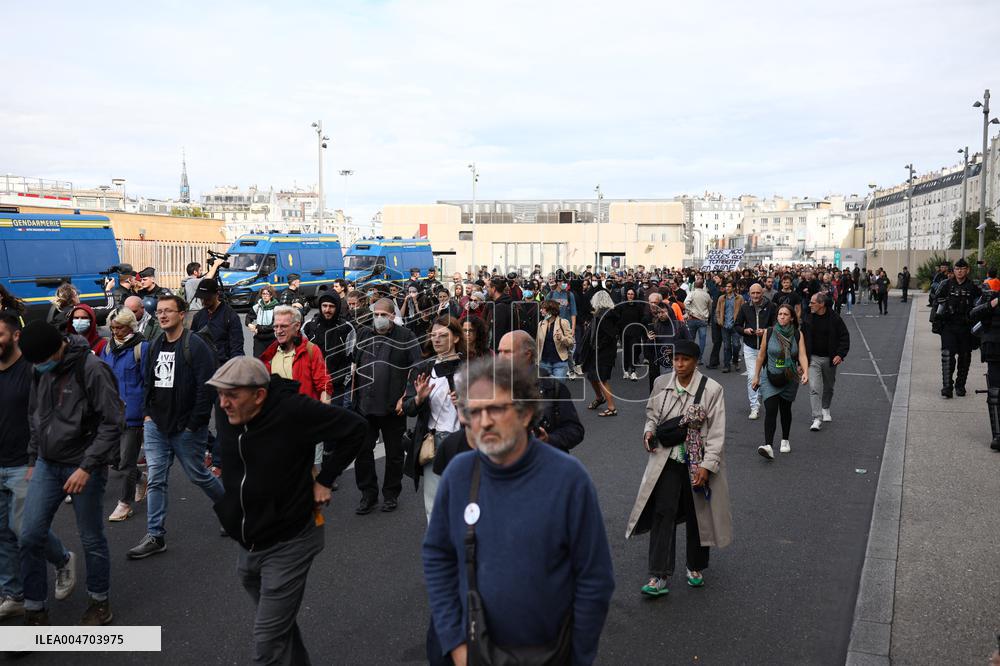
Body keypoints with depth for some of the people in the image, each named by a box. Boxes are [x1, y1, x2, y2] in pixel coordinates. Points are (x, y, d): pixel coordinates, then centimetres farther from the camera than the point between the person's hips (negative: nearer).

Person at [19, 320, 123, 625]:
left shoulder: (92, 369, -19)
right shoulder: (41, 371, 2)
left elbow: (112, 424, -18)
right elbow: (35, 417, 16)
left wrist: (87, 467, -19)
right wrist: (33, 459, 13)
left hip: (83, 468, -5)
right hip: (47, 465, 6)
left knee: (92, 539, 8)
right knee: (30, 536, 2)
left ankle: (100, 602, 27)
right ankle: (35, 611, 18)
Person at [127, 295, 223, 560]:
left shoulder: (195, 346, -14)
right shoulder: (155, 345, 9)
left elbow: (206, 388, -18)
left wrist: (194, 423, -17)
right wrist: (147, 413, 9)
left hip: (186, 428, -6)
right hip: (156, 426, 6)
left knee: (198, 475, 8)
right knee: (155, 480, 4)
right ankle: (155, 536, 10)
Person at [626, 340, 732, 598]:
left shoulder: (712, 389, -9)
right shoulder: (661, 383, 2)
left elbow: (717, 432, -10)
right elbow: (652, 414, 17)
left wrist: (707, 465, -16)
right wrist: (649, 431, -5)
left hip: (698, 462, -2)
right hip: (666, 459, 2)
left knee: (697, 516, 12)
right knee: (662, 514, -5)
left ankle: (696, 568, 34)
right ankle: (659, 577, -2)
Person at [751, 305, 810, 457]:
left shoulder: (798, 334, -2)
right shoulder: (769, 333, -3)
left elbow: (802, 355, -10)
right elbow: (761, 356, 3)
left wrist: (805, 372, -27)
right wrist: (756, 376, 5)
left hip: (789, 379, 2)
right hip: (770, 378, -1)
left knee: (785, 410, 15)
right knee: (770, 410, -14)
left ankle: (785, 440, 36)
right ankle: (768, 446, -24)